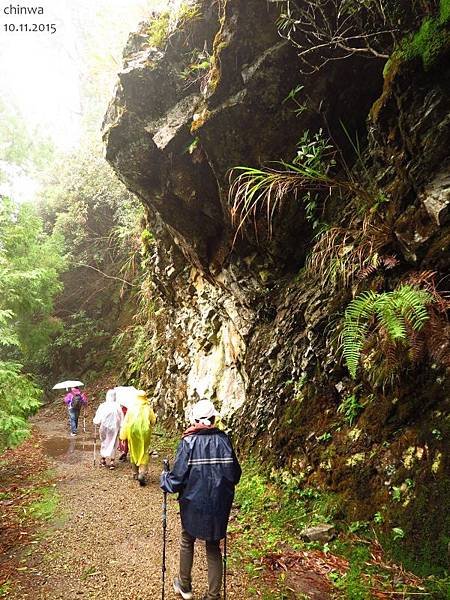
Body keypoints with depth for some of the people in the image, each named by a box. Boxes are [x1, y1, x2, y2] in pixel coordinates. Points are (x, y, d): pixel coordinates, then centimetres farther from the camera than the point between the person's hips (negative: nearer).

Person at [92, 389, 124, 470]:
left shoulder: (102, 406, -12)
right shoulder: (117, 407, -11)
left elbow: (97, 418, -7)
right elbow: (121, 419, -5)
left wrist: (95, 422, 14)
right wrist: (120, 428, 7)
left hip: (104, 427, 1)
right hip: (114, 428, -1)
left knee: (104, 442, 20)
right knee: (113, 444, 11)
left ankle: (103, 460, 29)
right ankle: (112, 461, 9)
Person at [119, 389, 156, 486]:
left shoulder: (131, 407, -3)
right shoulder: (148, 408, -2)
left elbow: (126, 421, -2)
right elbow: (153, 420, 1)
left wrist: (123, 434, 2)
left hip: (133, 431, 1)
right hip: (144, 432, -1)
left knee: (133, 452, 16)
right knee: (144, 453, 4)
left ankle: (135, 473, 27)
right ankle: (142, 474, -12)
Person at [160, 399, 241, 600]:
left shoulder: (188, 442, -16)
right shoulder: (224, 440, -8)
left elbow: (178, 476, -16)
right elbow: (235, 475, -1)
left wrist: (164, 480, 6)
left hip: (193, 504, -2)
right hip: (219, 505, 2)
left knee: (187, 542, 24)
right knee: (214, 548, 18)